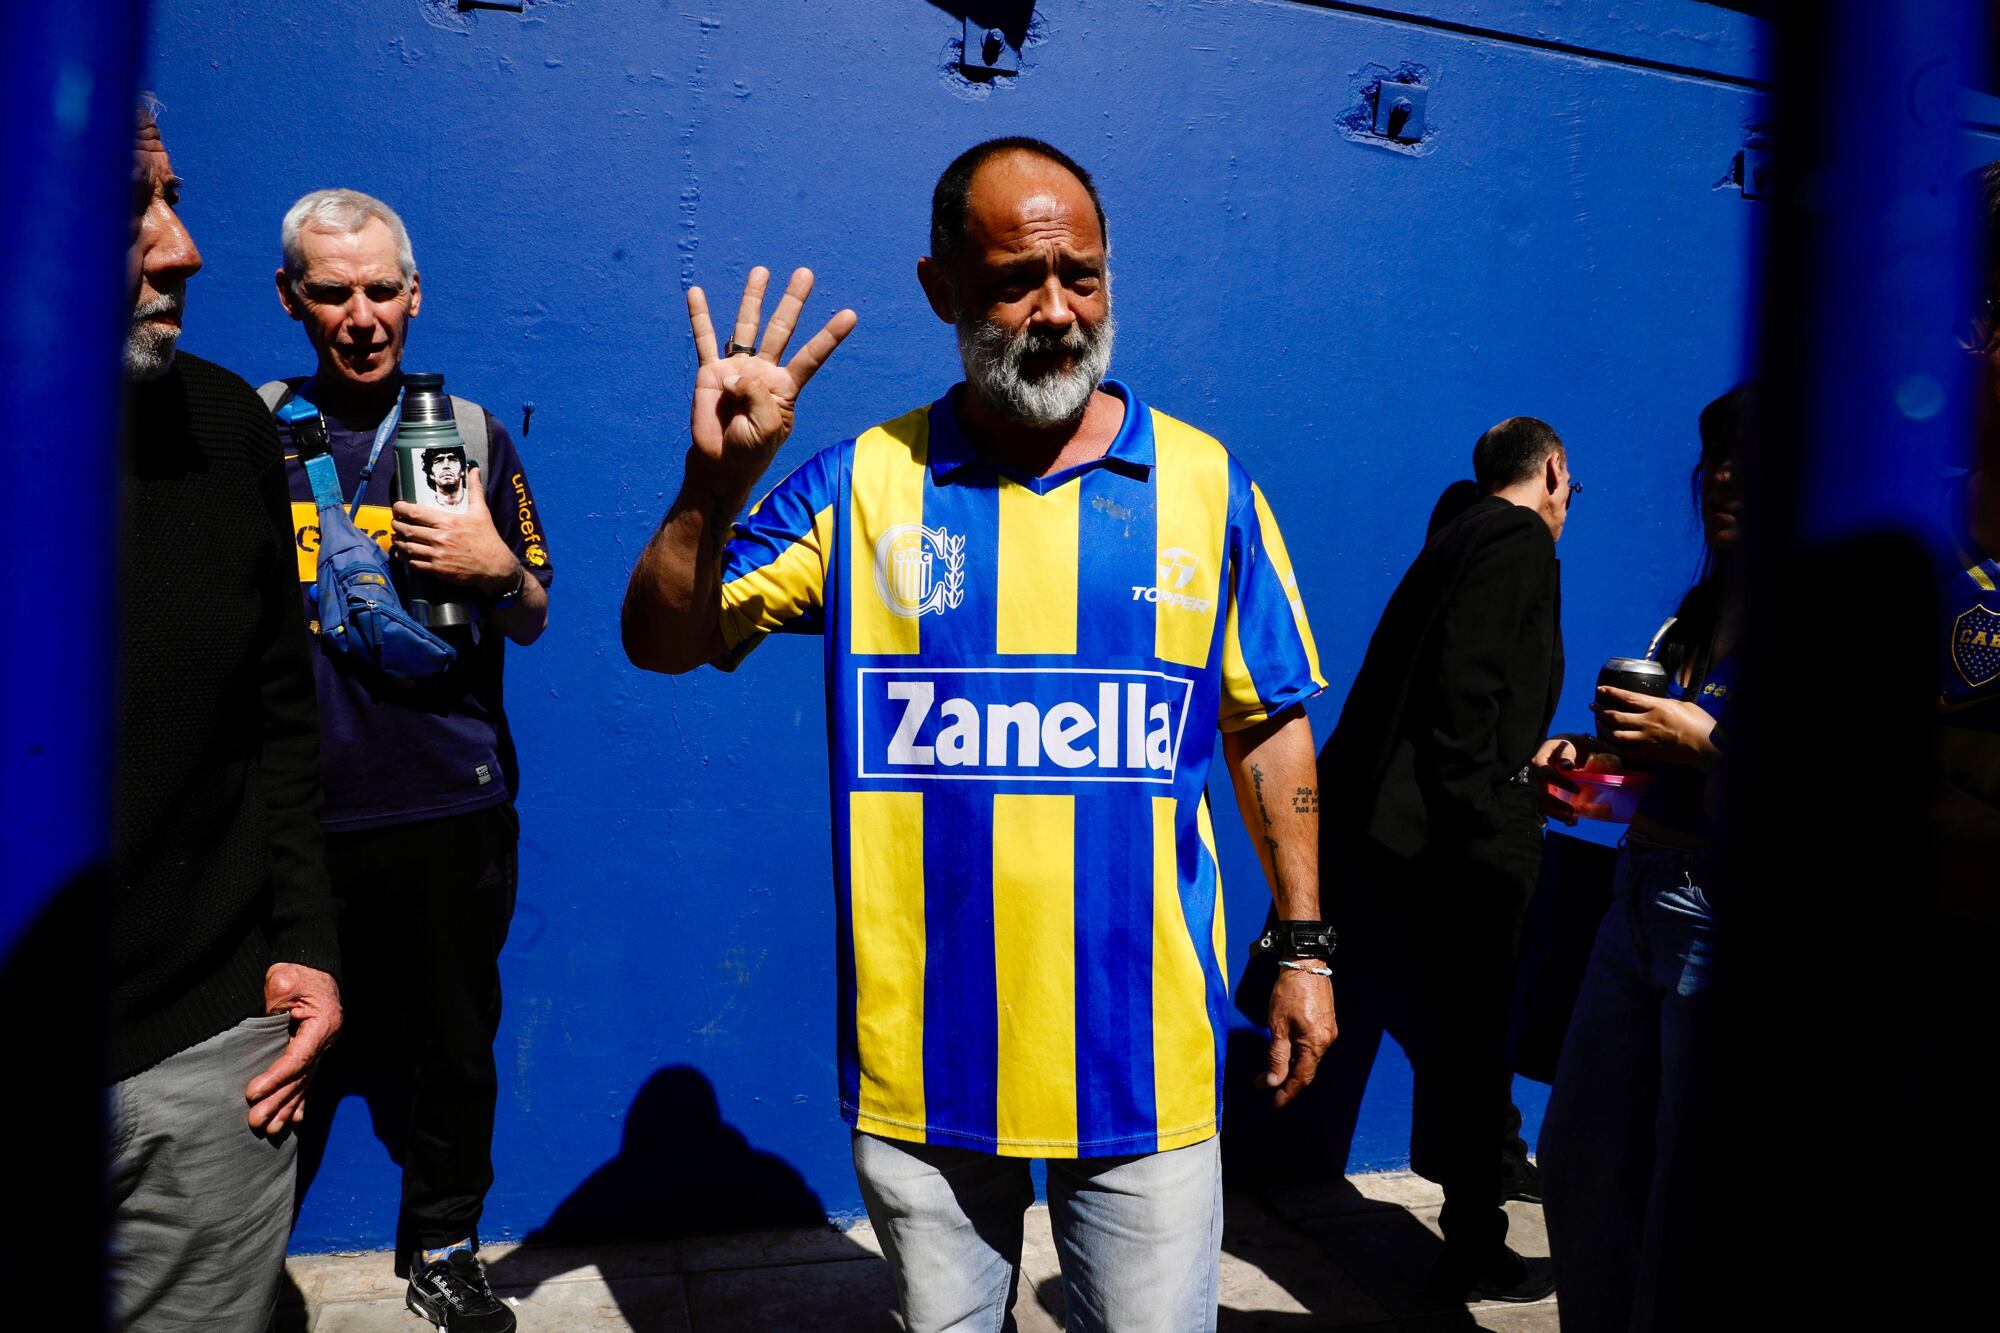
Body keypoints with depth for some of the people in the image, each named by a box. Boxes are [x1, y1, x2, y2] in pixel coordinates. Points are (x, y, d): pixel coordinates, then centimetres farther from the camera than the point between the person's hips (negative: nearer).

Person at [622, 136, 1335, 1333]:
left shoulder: (1207, 483, 0)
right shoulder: (861, 484, -2)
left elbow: (1268, 727, 6)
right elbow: (662, 643, -1)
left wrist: (1304, 943, 6)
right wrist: (715, 482, -18)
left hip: (1144, 1049, 0)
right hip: (923, 1050, 1)